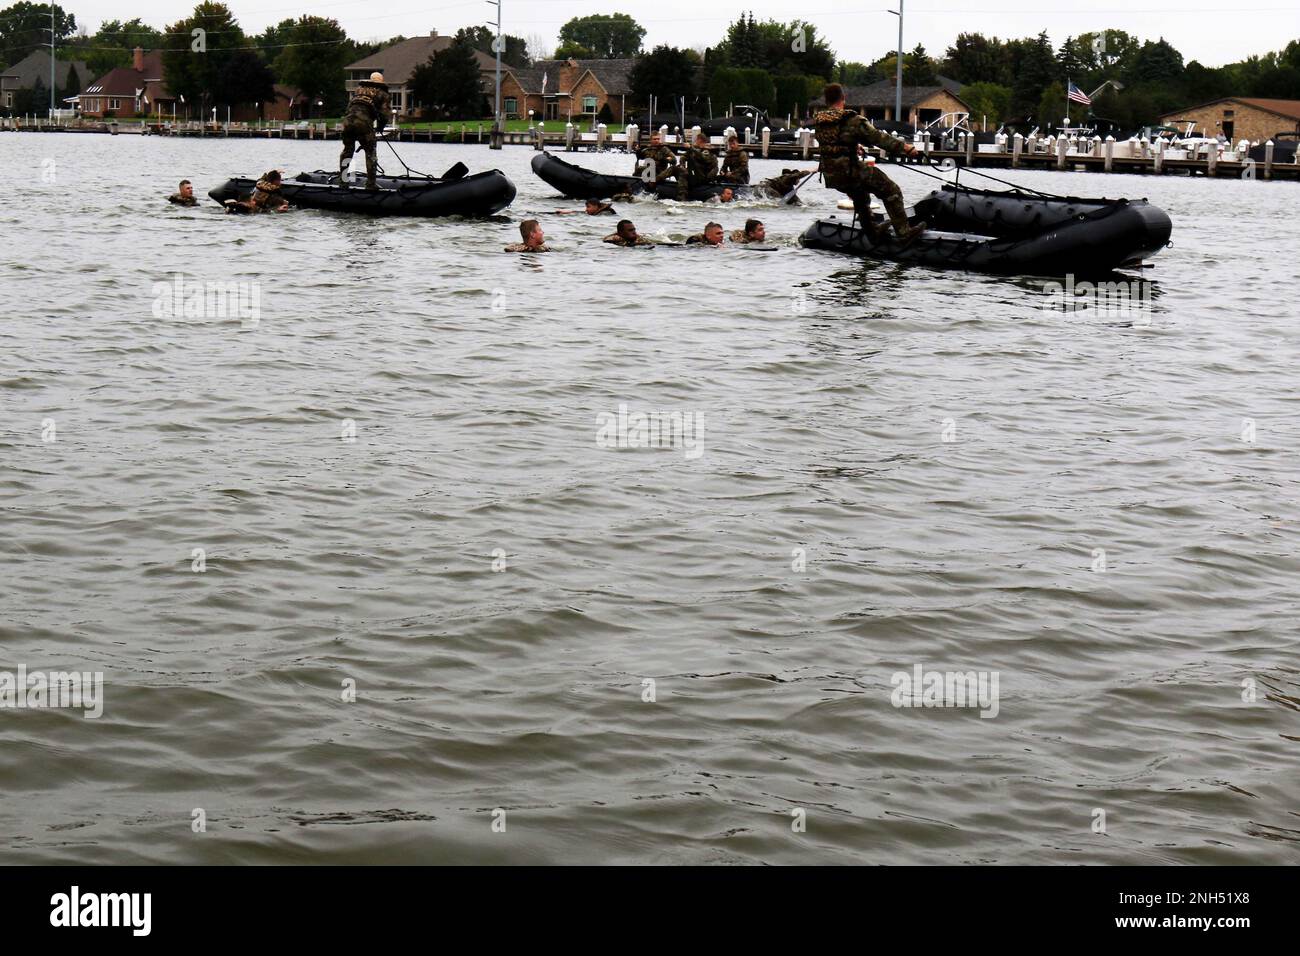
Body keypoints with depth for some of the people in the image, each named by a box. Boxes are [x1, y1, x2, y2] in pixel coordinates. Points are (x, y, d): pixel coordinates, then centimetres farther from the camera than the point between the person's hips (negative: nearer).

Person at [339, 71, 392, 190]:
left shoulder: (359, 89, 28)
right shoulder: (381, 93, 13)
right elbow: (387, 114, 6)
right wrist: (381, 126, 21)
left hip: (348, 119, 4)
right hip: (364, 122, -4)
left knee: (348, 149, 19)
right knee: (370, 152, 7)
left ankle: (342, 181, 20)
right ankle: (370, 183, 2)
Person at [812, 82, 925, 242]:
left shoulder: (818, 122, 4)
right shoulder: (851, 120, -17)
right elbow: (877, 137, -16)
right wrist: (903, 146, -8)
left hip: (831, 177, 7)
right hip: (851, 172, -7)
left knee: (860, 194, 35)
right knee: (891, 192, 6)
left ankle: (873, 232, 45)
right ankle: (903, 232, 2)